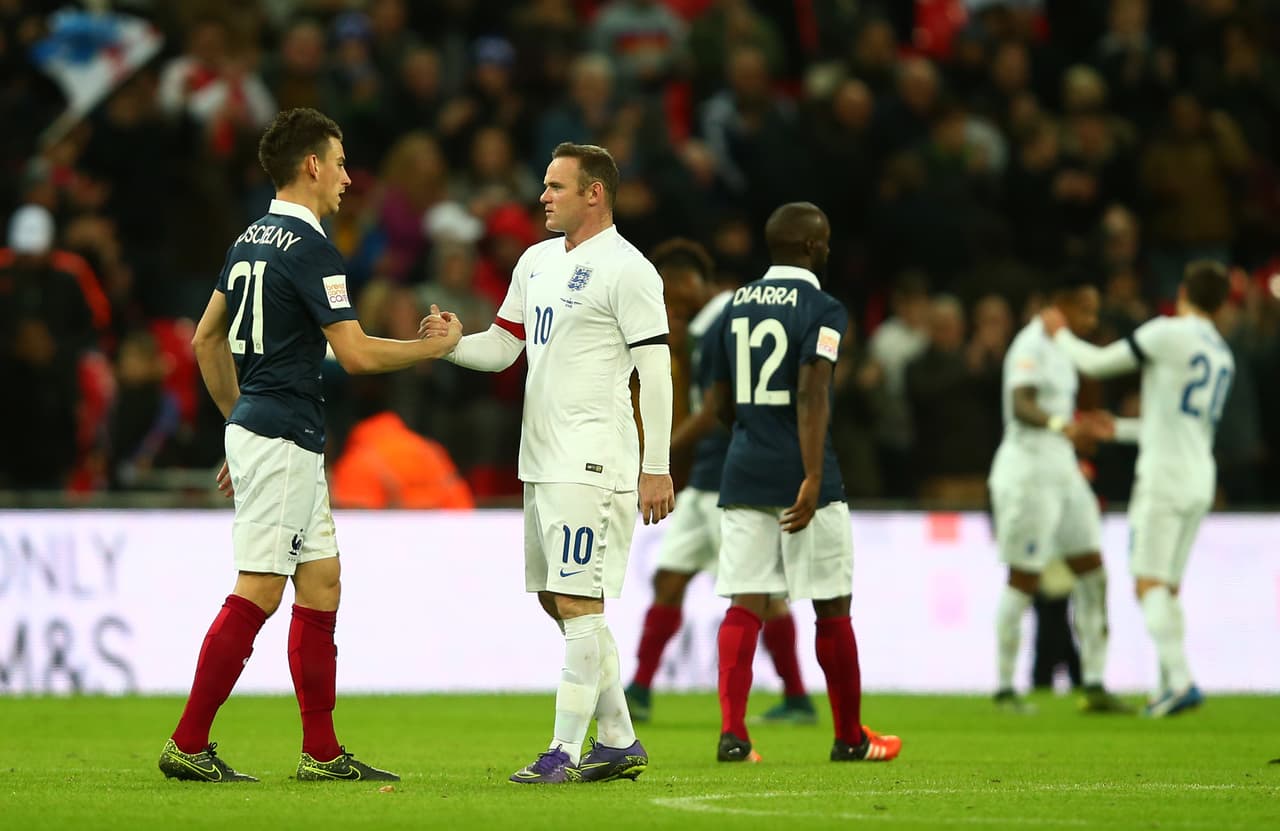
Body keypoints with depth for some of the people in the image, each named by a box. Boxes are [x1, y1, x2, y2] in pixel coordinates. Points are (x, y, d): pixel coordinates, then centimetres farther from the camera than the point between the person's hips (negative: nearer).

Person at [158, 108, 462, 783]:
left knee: (321, 583, 11)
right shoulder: (308, 247, -15)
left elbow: (206, 338, 20)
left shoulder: (253, 240, 13)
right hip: (283, 441, -10)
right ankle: (187, 745, -8)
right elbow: (357, 352, -18)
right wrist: (436, 346, -3)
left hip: (255, 430, 10)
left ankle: (322, 753, 13)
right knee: (257, 593, -9)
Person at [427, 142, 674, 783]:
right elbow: (500, 347, 19)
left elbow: (655, 370, -12)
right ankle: (619, 743, 19)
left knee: (577, 601, -10)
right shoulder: (537, 261, 16)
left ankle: (565, 751, -9)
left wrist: (657, 468, -15)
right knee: (557, 601, 12)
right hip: (542, 460, 9)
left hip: (592, 464, -9)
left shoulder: (626, 269, -10)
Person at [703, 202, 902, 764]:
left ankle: (732, 732, -13)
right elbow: (812, 395, -19)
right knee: (832, 608, 7)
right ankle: (850, 738, 17)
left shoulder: (735, 307, 11)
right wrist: (813, 479, -23)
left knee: (745, 604, 1)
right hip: (801, 477, -5)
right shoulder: (821, 310, -7)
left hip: (743, 477, 5)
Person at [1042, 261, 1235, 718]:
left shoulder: (1169, 333, -7)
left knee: (1150, 584, -10)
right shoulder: (1223, 355, 18)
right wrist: (1120, 429, 38)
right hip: (1200, 479, 7)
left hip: (1163, 475, -7)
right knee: (1169, 587, 12)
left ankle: (1181, 680, -24)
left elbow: (1096, 364, -2)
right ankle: (1168, 687, 7)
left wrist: (1061, 334, 16)